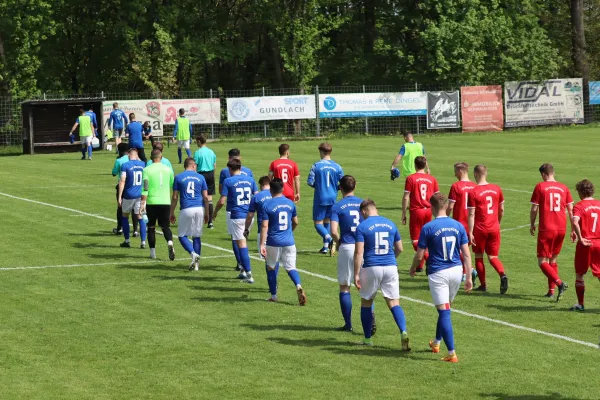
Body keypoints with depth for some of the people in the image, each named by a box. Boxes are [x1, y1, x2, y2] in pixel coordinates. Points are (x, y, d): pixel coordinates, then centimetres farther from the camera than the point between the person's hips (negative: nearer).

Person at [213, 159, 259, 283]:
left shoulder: (228, 181, -9)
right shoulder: (250, 180, 4)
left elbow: (222, 201, -10)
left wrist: (215, 213, 6)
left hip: (235, 216, -5)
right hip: (248, 215, 5)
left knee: (241, 244, -2)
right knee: (242, 242, 20)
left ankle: (249, 275, -4)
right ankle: (244, 270, 19)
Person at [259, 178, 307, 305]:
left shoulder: (267, 205, -9)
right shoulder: (290, 203, 4)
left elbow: (264, 226, -14)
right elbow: (295, 222, 15)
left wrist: (262, 244, -15)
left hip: (273, 243, -3)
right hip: (289, 242, 3)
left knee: (271, 267, 15)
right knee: (291, 267, 7)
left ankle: (273, 296, 20)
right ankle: (298, 286, -22)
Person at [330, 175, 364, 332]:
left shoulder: (337, 207, -4)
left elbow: (333, 231, -14)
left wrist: (337, 243, 5)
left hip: (346, 248, -2)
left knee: (344, 287, 10)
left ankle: (348, 324, 12)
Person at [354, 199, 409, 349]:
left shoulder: (362, 227, -5)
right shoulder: (390, 224, 9)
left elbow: (359, 252, -10)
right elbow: (399, 248, 16)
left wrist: (356, 275, -7)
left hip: (371, 268, -3)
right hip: (391, 267, 3)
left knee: (366, 303, 15)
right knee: (394, 303, 2)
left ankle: (367, 339, 22)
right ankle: (403, 332, -21)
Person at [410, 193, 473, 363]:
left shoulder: (428, 228, -11)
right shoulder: (458, 226, 1)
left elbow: (419, 255, -6)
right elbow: (466, 254, 1)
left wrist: (413, 268, 14)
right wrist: (469, 277, 7)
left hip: (438, 273, -5)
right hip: (456, 271, 5)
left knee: (444, 312, -4)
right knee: (445, 309, 23)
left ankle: (452, 353, -9)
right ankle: (436, 342, 41)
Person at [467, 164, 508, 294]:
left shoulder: (473, 192, -12)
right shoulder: (497, 189, 2)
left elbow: (471, 214, -13)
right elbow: (501, 210, 11)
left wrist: (470, 232, -11)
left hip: (480, 230, -4)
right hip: (494, 229, 4)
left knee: (478, 257, 13)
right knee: (493, 257, 9)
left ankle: (483, 285, 16)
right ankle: (503, 275, -18)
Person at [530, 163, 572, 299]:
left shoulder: (540, 187, -3)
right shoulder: (564, 188, 8)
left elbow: (534, 209, -3)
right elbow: (571, 210, 8)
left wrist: (532, 225, 11)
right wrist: (573, 229, 14)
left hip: (546, 229, -5)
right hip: (561, 229, 5)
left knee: (542, 262, -2)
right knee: (553, 260, 18)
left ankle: (560, 283, -22)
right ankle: (551, 291, 18)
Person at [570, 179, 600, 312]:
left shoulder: (579, 206, -9)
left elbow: (575, 222, -26)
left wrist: (580, 238, -18)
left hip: (585, 244, -4)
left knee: (579, 275, 11)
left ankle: (580, 304, 16)